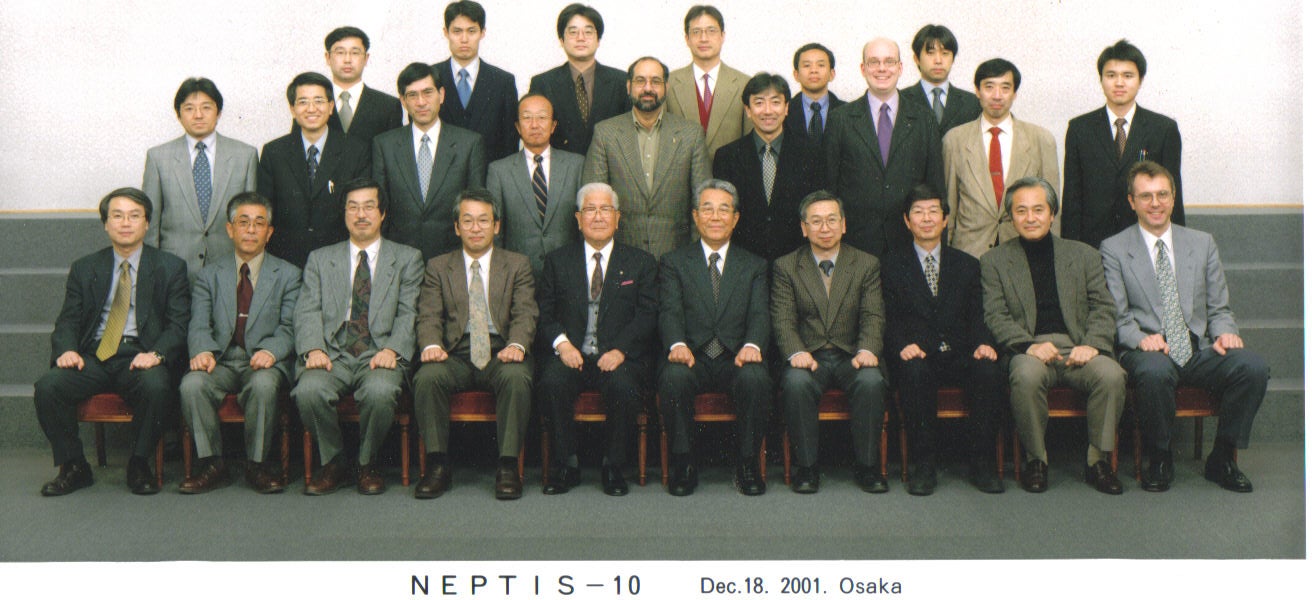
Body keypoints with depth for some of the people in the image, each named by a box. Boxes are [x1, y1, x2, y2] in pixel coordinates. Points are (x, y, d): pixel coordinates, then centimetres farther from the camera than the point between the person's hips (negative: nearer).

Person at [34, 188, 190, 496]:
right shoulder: (84, 268, 17)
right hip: (93, 357, 3)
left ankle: (139, 465, -13)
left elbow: (178, 324, 1)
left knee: (157, 386, -35)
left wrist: (157, 353, -19)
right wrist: (67, 350, -11)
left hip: (141, 357, -3)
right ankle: (73, 467, -6)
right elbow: (68, 321, 12)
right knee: (47, 387, -25)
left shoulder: (170, 268, 9)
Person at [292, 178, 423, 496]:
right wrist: (313, 349, -12)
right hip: (332, 354, 2)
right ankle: (335, 461, -5)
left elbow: (409, 314, 4)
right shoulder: (320, 259, 21)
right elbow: (308, 311, 8)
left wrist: (392, 350, -15)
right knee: (309, 390, -31)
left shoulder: (407, 259, 16)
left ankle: (367, 463, -7)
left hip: (380, 354, -1)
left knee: (380, 392, -35)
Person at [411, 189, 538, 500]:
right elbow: (429, 316, 3)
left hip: (501, 352, -1)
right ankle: (437, 465, -19)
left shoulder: (518, 265, 13)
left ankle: (508, 466, -25)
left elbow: (525, 314, 0)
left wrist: (517, 345, -22)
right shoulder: (437, 267, 16)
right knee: (428, 376, -30)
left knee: (517, 377, -34)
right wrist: (431, 345, -21)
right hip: (455, 354, 1)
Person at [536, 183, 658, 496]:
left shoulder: (640, 262, 13)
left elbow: (646, 316, 2)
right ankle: (566, 465, -14)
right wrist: (561, 342, -13)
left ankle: (613, 467, -12)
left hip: (618, 356, -1)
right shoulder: (557, 261, 16)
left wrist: (620, 350, -15)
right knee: (552, 382, -31)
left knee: (623, 386, -33)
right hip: (570, 354, 1)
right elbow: (543, 314, 8)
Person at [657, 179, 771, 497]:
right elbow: (670, 313, -1)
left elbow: (759, 315, 2)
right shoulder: (674, 262, 14)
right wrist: (677, 345, -24)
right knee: (674, 376, -34)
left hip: (736, 358, 1)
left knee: (755, 378, -33)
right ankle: (683, 465, -16)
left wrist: (752, 346, -21)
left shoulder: (754, 265, 17)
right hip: (692, 357, 0)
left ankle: (748, 465, -15)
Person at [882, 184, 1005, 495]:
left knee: (990, 371, -29)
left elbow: (977, 315, 12)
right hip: (916, 355, -2)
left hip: (960, 354, 2)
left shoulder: (967, 265, 20)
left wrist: (983, 344, -10)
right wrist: (903, 345, -17)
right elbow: (888, 317, 4)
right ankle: (924, 465, -25)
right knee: (915, 372, -36)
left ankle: (982, 463, -17)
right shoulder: (892, 263, 12)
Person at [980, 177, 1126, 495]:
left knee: (1111, 375, -30)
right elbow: (995, 316, 2)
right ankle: (1035, 459, -15)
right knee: (1027, 376, -36)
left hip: (1078, 348, 2)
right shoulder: (994, 261, 13)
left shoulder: (1084, 255, 19)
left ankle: (1098, 458, -11)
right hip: (1029, 351, -2)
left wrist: (1092, 344, -11)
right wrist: (1029, 346, -16)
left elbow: (1103, 308, 10)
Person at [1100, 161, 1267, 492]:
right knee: (1154, 372, -39)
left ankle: (1222, 459, -8)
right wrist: (1140, 339, -19)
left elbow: (1219, 307, 17)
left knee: (1253, 366, -26)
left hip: (1199, 350, 3)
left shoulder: (1202, 243, 17)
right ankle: (1160, 461, -14)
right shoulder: (1114, 249, 7)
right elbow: (1116, 316, 1)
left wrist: (1224, 332, -5)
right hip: (1148, 351, -3)